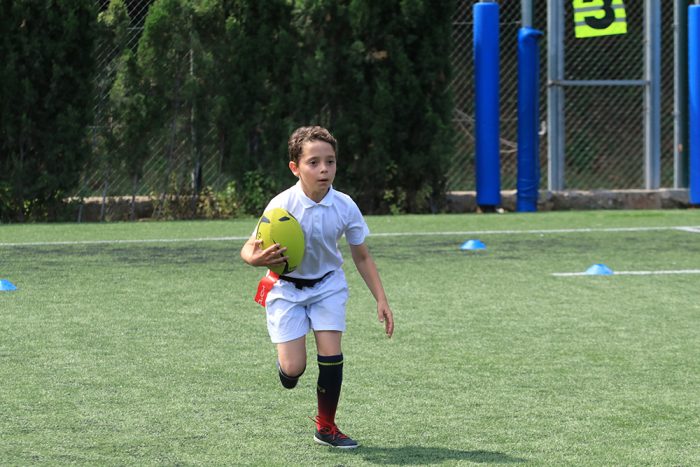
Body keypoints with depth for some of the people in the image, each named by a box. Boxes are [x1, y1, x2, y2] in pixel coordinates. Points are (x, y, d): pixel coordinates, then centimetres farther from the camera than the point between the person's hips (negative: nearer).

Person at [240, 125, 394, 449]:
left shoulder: (345, 207, -15)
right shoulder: (282, 206, -23)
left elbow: (362, 257, -2)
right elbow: (249, 248, -19)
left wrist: (381, 299, -7)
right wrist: (257, 258, -43)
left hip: (327, 285, 2)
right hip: (287, 286, -2)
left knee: (331, 353, -10)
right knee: (293, 368, -9)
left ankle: (326, 427, 9)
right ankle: (286, 364, 31)